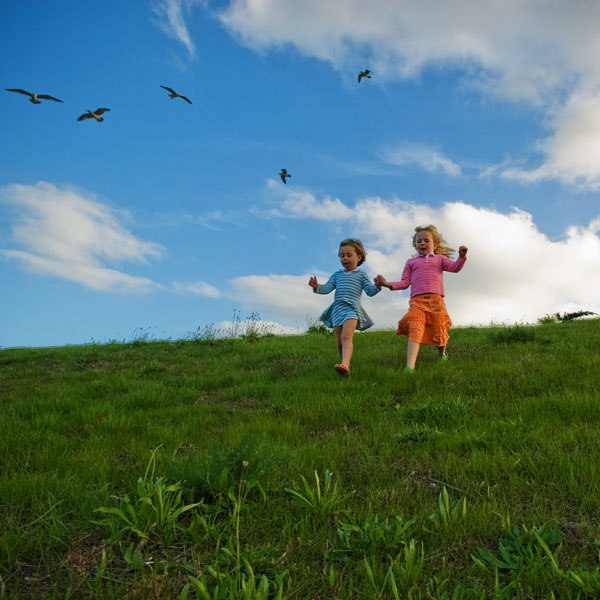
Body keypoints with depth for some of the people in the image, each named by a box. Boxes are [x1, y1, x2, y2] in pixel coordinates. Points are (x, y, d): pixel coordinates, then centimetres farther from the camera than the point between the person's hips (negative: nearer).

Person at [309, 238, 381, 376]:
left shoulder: (360, 275, 12)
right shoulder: (337, 275, 23)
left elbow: (370, 291, 5)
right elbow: (327, 288, 13)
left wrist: (377, 286, -16)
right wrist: (317, 286, -7)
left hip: (352, 308, -5)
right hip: (337, 309, 5)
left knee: (346, 336, -26)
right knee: (339, 342, 4)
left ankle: (345, 364, -41)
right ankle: (346, 364, 19)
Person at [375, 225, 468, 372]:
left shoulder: (439, 259, 20)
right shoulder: (411, 262, 23)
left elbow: (454, 268, 4)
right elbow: (405, 282, 16)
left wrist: (461, 257, -15)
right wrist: (388, 284, 3)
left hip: (436, 300, 1)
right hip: (417, 301, -1)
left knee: (438, 332, 6)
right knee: (415, 330, -22)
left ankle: (442, 354, 41)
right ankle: (410, 366, -35)